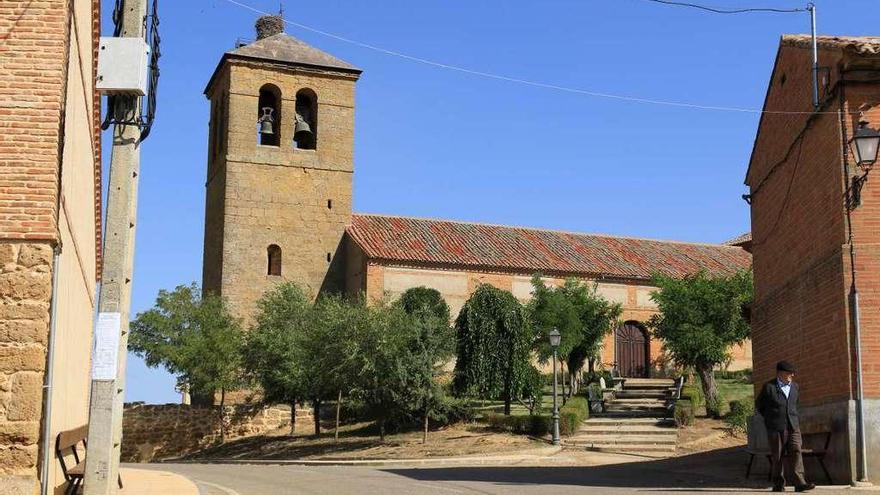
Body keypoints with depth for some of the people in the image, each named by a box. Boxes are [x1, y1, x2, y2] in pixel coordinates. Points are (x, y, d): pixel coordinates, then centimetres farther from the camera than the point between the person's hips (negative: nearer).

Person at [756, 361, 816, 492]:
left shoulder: (794, 386, 12)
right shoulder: (769, 387, -4)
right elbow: (759, 405, 7)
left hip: (793, 427, 4)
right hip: (776, 428, -4)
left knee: (796, 452, -10)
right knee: (778, 457, 2)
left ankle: (800, 482, -15)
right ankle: (778, 484, 11)